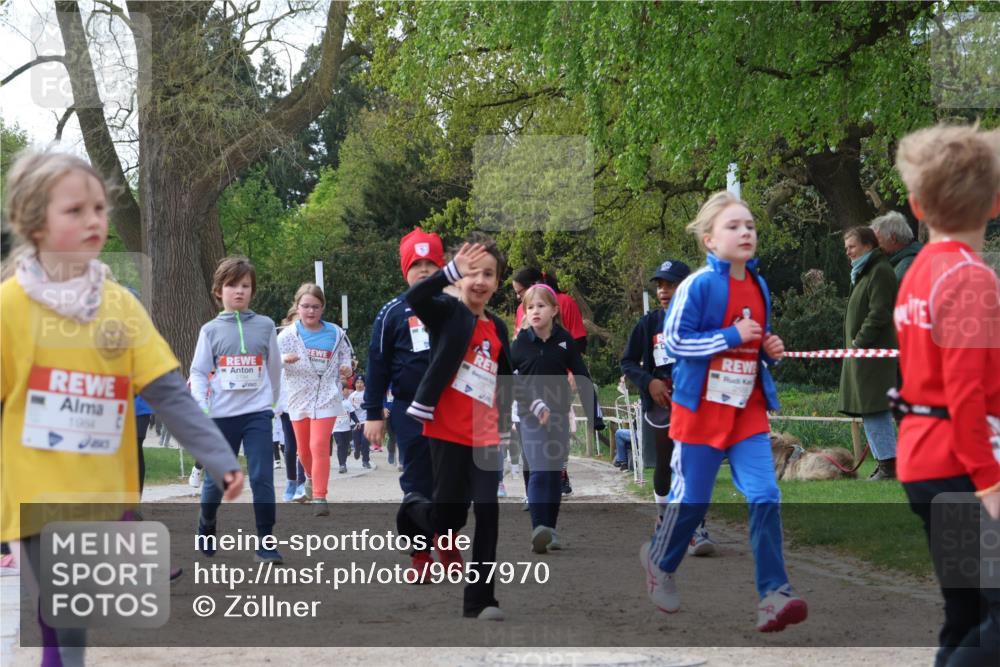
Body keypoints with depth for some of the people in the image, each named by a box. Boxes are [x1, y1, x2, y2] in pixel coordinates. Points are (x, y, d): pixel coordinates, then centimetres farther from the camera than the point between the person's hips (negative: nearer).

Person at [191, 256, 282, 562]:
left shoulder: (265, 326, 5)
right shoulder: (211, 330, 4)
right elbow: (198, 372, 1)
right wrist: (201, 408, -12)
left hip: (257, 414, 0)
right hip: (221, 415, 0)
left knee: (262, 478, -10)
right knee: (216, 479, 9)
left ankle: (265, 544, -4)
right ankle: (206, 528, 35)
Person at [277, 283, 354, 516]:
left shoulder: (335, 333, -1)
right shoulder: (288, 334, -4)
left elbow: (345, 353, 17)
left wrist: (346, 367, -3)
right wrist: (283, 359, -33)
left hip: (326, 398, -2)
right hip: (299, 398, 2)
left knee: (319, 446, -14)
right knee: (303, 449, 14)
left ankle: (319, 497, -10)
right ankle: (311, 478, 46)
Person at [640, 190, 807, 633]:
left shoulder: (759, 287, 8)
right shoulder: (698, 286, -13)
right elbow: (674, 341, -18)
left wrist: (771, 350, 1)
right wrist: (732, 336, -21)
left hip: (748, 410, 5)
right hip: (702, 410, -5)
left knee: (765, 497, -9)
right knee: (691, 498, 7)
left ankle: (773, 595, -11)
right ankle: (659, 561, 36)